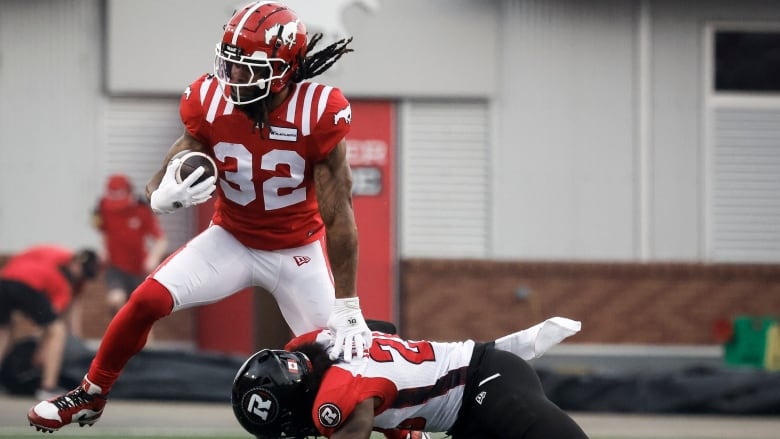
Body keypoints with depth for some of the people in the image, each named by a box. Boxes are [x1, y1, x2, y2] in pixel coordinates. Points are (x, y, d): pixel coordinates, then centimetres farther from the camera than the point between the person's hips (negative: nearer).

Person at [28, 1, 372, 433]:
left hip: (298, 251, -2)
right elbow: (161, 183, -12)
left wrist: (347, 309, -24)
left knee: (340, 353, -10)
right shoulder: (210, 102, -18)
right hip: (231, 239, 2)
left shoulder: (317, 113, -27)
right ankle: (90, 395, 8)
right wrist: (162, 195, -40)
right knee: (147, 300, -13)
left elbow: (338, 214, -23)